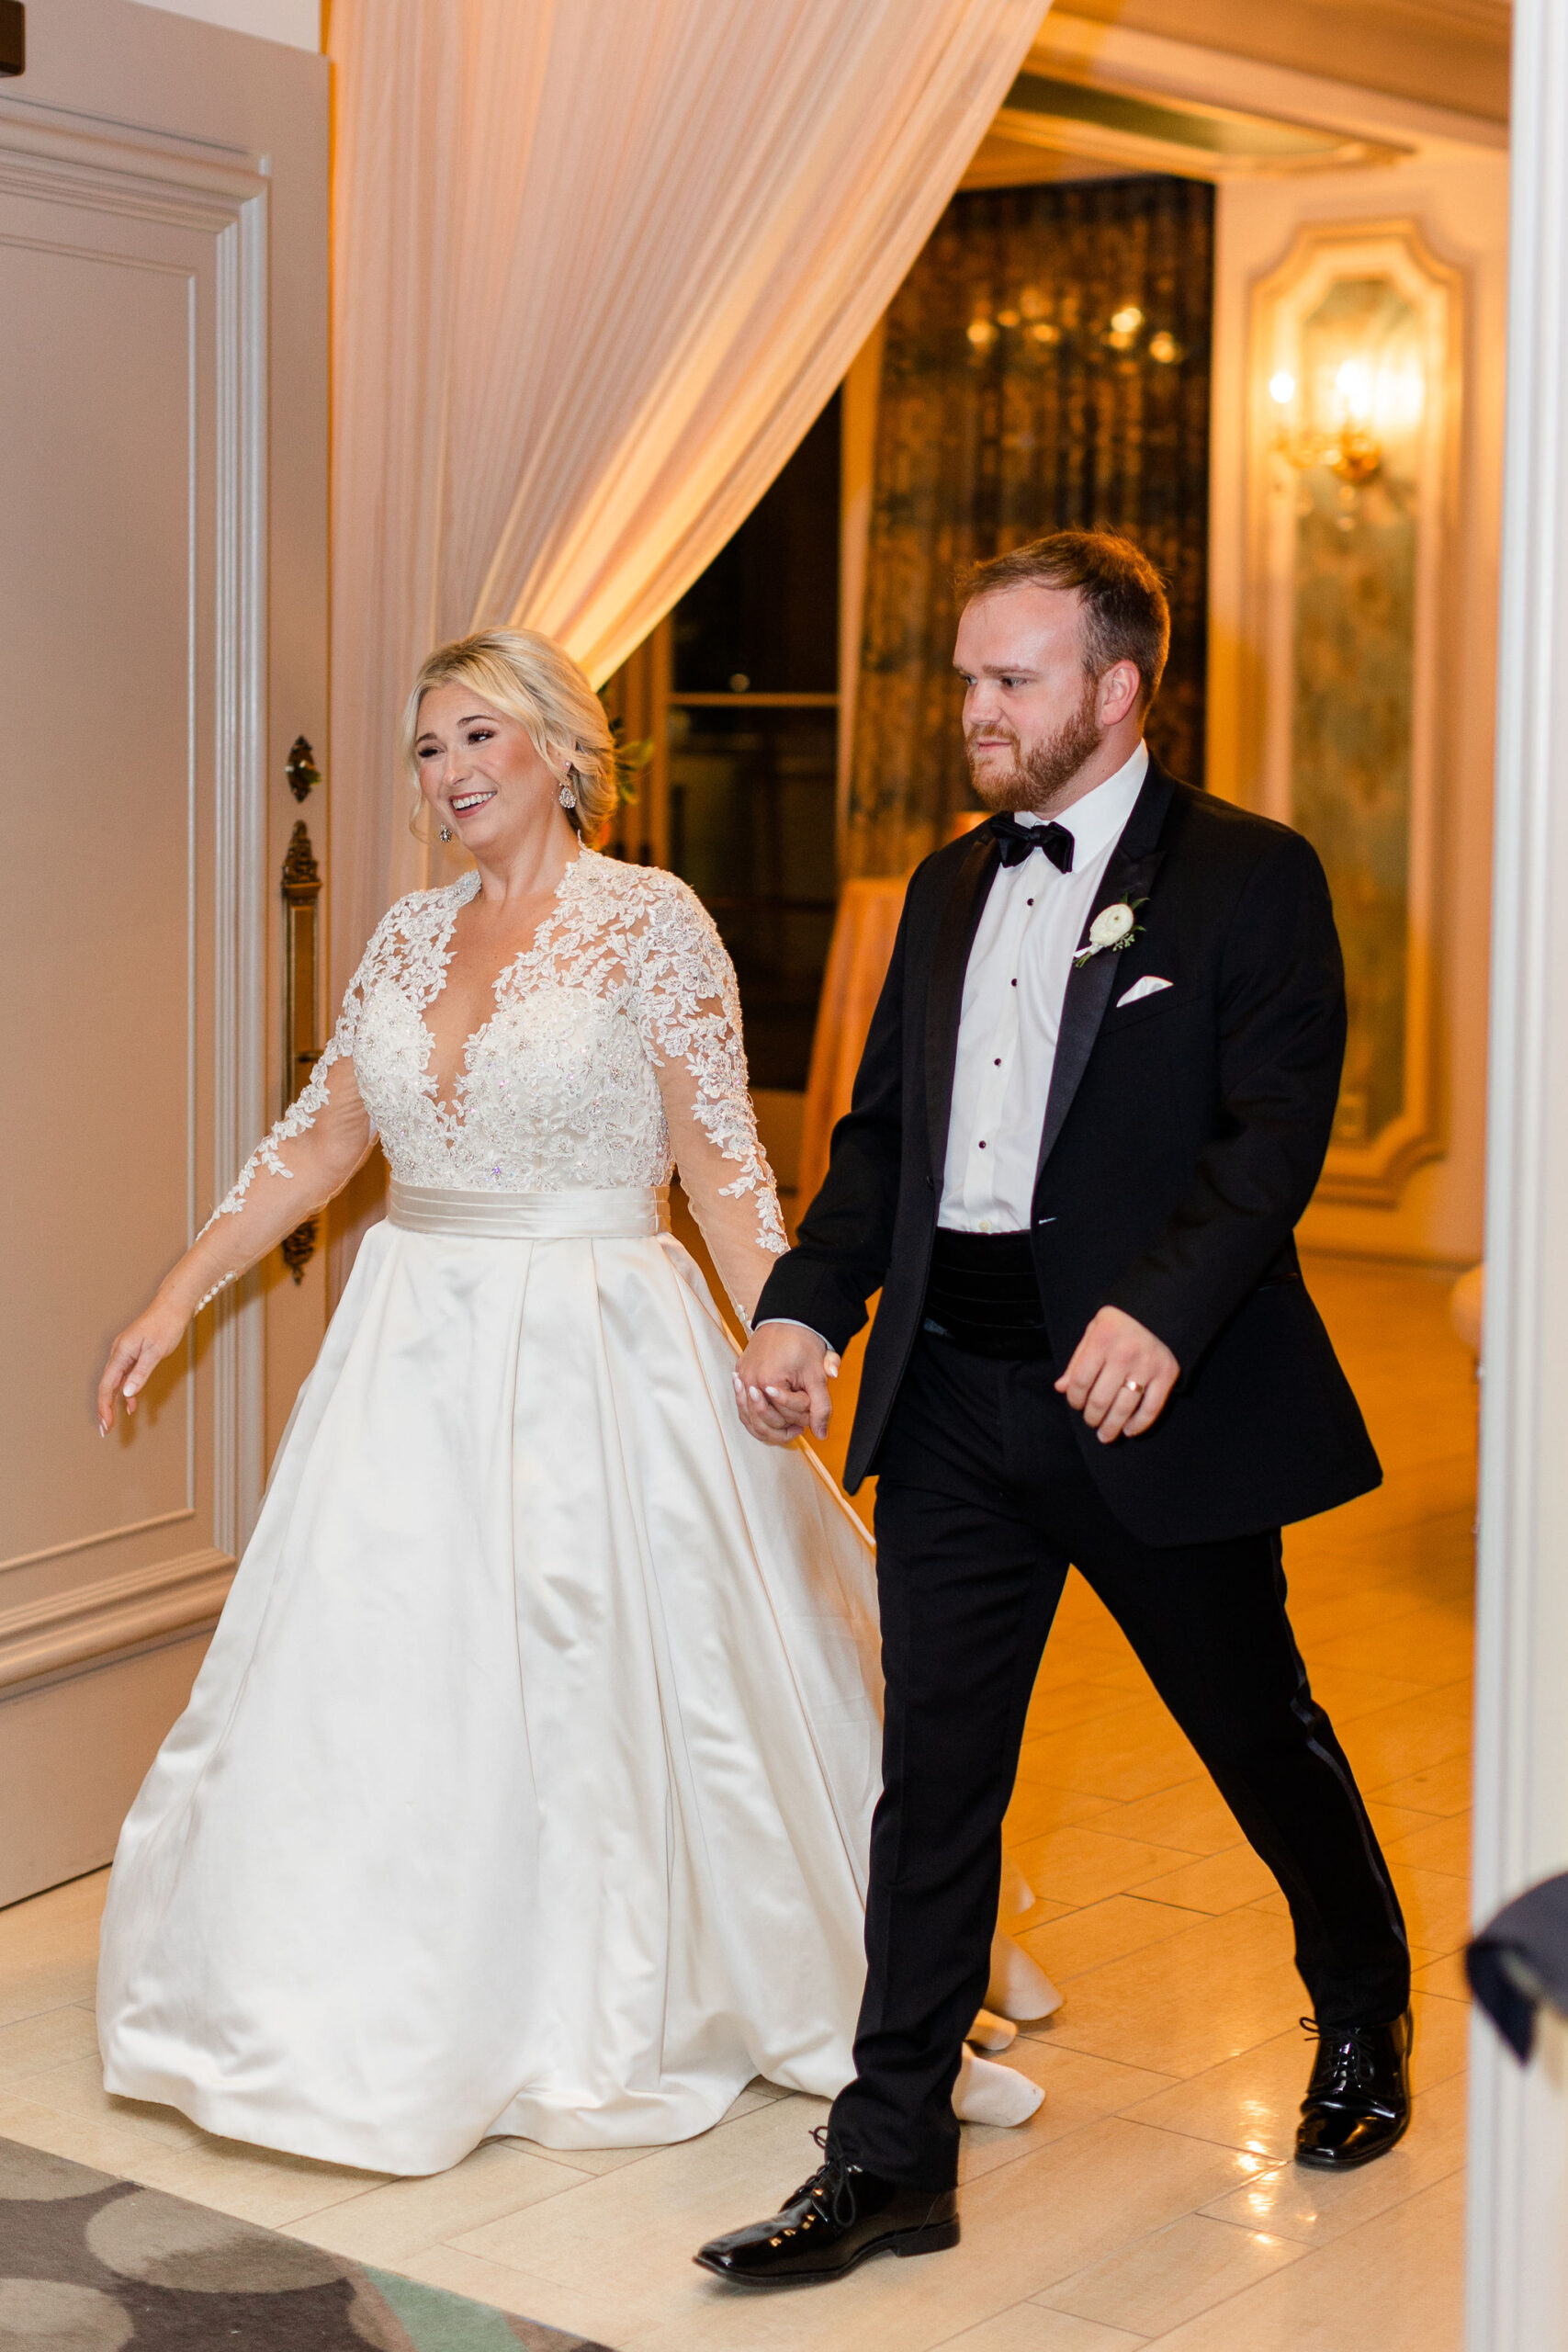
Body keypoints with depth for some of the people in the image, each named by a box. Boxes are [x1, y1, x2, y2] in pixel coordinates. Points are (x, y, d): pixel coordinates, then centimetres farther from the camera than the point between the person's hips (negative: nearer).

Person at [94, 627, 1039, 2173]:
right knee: (375, 1679, 7)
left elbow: (721, 1162, -9)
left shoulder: (651, 922, -6)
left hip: (597, 1354, -5)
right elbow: (319, 1140, 14)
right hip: (417, 1352, 5)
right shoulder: (412, 935, 9)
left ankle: (619, 2020, 22)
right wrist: (176, 1301, 12)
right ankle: (396, 2013, 25)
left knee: (609, 1678, 3)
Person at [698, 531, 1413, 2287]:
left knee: (1259, 1731, 14)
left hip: (1155, 1401, -4)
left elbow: (1275, 1129, -15)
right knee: (932, 1774, 5)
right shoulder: (949, 888, 13)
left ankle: (1364, 2009, 42)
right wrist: (806, 1303, 1)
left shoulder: (1248, 878, -5)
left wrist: (1162, 1307, -29)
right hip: (954, 1401, 5)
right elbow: (882, 1128, 16)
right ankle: (890, 2159, 13)